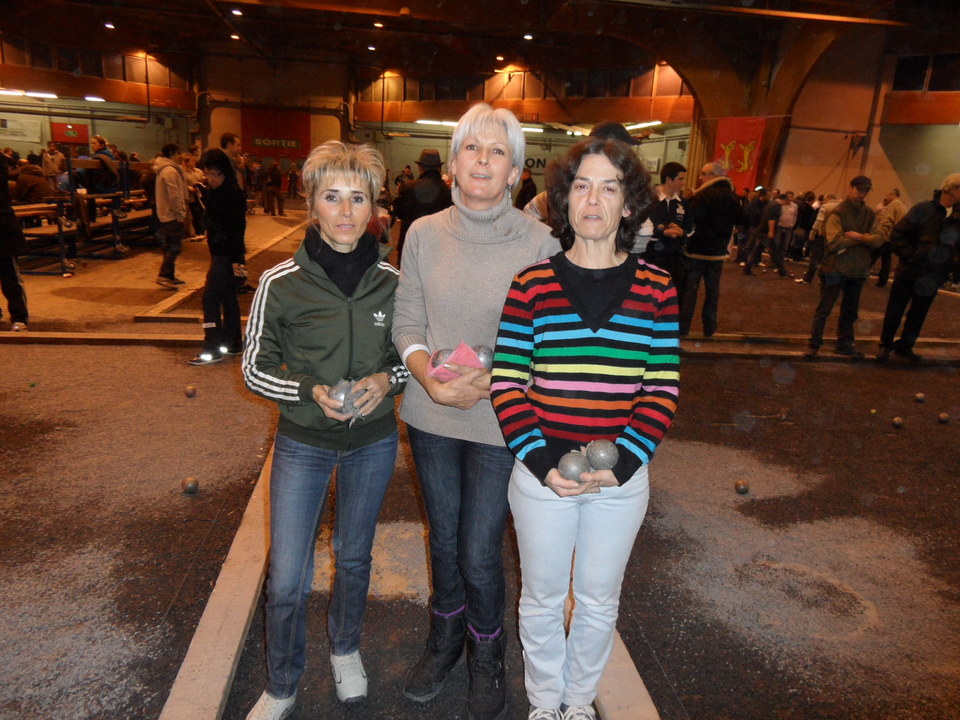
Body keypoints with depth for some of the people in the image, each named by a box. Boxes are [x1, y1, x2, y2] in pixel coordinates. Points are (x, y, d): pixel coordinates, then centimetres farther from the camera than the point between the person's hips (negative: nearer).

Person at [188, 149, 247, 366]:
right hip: (218, 251, 10)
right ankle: (233, 342, 23)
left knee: (210, 296, -9)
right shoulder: (211, 191, 12)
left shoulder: (233, 193, -15)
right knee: (227, 296, 14)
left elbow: (238, 227, -18)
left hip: (226, 253, -9)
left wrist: (236, 258, -20)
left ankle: (213, 349, -4)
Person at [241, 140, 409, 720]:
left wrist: (388, 379, -18)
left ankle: (346, 649, 49)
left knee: (354, 557, 21)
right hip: (303, 444, -1)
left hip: (373, 441, 2)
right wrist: (309, 390, -22)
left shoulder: (393, 281, -9)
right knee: (287, 581, 3)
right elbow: (255, 369, -5)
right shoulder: (280, 283, -13)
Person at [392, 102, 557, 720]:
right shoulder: (424, 234, -1)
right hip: (431, 416, 3)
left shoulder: (538, 242, -10)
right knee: (444, 541, 20)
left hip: (501, 422, -3)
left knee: (479, 555, 4)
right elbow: (407, 323, 2)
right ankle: (445, 642, 47)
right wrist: (431, 379, -16)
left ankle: (487, 657, 36)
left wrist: (491, 382, -20)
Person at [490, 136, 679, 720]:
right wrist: (541, 461, -17)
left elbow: (663, 388, -2)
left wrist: (621, 463, -13)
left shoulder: (656, 288, -3)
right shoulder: (532, 284, -6)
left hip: (622, 479, 1)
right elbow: (506, 383, -7)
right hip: (541, 472, -1)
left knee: (599, 602, 20)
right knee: (542, 599, 18)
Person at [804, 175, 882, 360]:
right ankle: (814, 344, 10)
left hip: (858, 270, 5)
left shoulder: (870, 214, 7)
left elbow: (878, 240, -3)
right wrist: (864, 239, -11)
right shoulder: (838, 212, -9)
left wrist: (858, 236, -20)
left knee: (850, 311, 15)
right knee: (824, 309, 1)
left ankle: (844, 343, 27)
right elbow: (834, 242, -22)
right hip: (835, 269, -5)